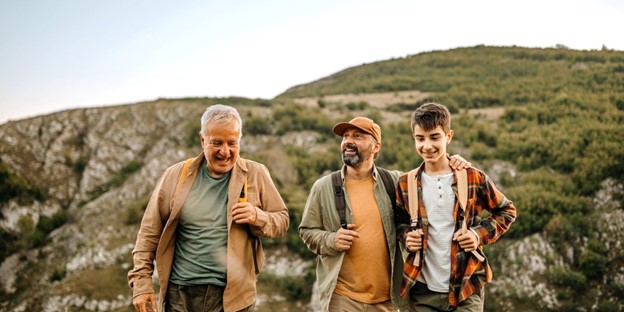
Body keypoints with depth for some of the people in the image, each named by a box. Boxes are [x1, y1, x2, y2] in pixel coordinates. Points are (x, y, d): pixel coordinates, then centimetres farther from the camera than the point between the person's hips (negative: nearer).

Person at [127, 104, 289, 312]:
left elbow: (282, 220, 7)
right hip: (180, 294, 1)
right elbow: (150, 233, 5)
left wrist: (258, 217, -14)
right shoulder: (176, 175, 1)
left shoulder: (256, 174, 0)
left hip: (233, 295, 0)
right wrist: (141, 281, 0)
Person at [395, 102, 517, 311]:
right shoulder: (406, 183, 1)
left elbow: (507, 211, 7)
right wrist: (406, 236, -6)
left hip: (466, 289, -2)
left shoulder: (473, 178, -5)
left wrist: (480, 234, -9)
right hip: (422, 290, 2)